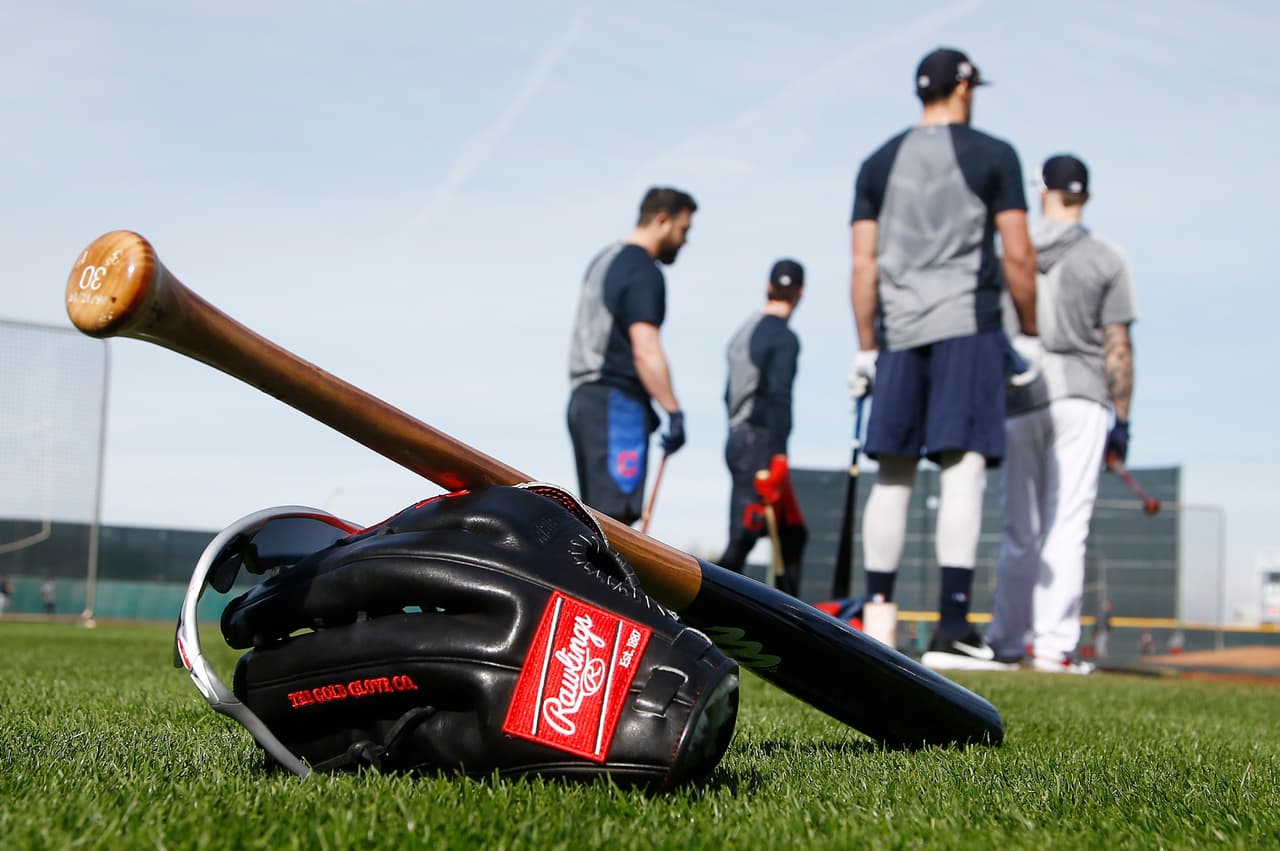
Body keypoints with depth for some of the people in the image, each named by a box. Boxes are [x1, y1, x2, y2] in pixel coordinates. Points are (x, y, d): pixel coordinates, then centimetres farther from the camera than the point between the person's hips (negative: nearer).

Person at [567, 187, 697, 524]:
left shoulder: (604, 260, 20)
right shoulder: (643, 272, -10)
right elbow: (646, 351, -20)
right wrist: (674, 413, -18)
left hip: (584, 397, 10)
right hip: (616, 406, -10)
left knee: (601, 517, 11)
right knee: (614, 516, -11)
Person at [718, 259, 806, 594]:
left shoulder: (744, 330, 16)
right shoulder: (784, 337, -8)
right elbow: (779, 400, -17)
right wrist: (776, 455, -20)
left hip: (738, 440, 9)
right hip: (761, 444, -9)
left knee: (792, 535, 14)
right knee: (743, 539, -12)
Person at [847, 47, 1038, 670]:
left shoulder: (880, 163, 12)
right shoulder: (993, 156, 3)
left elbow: (863, 265, 7)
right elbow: (1018, 256, -3)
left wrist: (866, 349, 10)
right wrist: (1029, 333, 7)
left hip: (898, 332, 4)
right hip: (967, 325, -4)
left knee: (893, 474, 9)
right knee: (964, 469, -8)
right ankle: (951, 630, -14)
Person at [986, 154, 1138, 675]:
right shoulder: (1105, 260, 1)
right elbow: (1117, 349, -3)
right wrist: (1121, 420, 2)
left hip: (1020, 400, 3)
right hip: (1080, 398, -2)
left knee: (1019, 531, 11)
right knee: (1067, 529, -3)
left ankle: (1005, 642, 14)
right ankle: (1054, 646, -7)